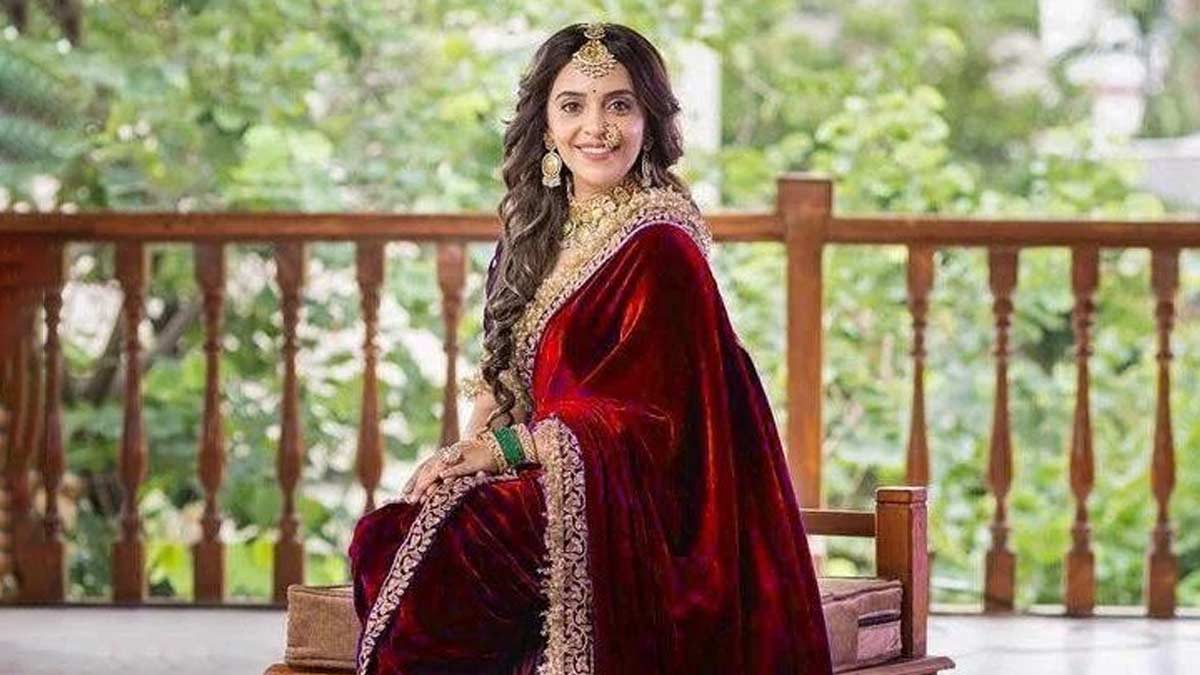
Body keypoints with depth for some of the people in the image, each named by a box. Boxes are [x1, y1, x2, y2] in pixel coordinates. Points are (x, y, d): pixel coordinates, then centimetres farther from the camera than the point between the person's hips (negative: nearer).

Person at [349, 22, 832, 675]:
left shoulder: (659, 249, -11)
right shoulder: (541, 233, 14)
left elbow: (641, 417, -15)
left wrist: (501, 448, -15)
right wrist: (465, 452, -4)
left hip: (635, 516, -7)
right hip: (550, 485, 7)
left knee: (441, 553, -28)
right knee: (383, 539, -17)